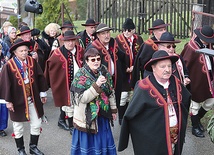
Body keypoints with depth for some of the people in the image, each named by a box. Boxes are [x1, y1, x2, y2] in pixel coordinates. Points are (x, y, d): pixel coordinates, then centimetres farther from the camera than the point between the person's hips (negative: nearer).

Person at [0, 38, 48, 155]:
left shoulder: (32, 61, -4)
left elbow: (40, 77, 5)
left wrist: (42, 93, 7)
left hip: (33, 99, 3)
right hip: (18, 100, -3)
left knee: (37, 124, 9)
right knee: (18, 127, 11)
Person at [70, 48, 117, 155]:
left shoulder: (104, 72, 1)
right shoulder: (81, 76, -15)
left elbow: (111, 92, 11)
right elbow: (82, 98, -23)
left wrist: (113, 109, 14)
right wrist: (96, 85, -31)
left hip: (102, 116, 5)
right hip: (88, 117, -5)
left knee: (103, 142, 15)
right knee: (89, 143, 6)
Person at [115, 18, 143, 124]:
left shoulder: (138, 39, 5)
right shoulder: (118, 39, -7)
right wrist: (125, 69, -11)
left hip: (134, 73, 4)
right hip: (122, 73, -4)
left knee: (131, 95, 13)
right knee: (123, 95, -5)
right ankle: (121, 118, 7)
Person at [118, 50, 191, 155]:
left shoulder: (176, 83, -1)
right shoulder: (144, 88, -19)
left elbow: (186, 100, 17)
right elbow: (130, 115, -13)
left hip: (175, 138, 6)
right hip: (152, 141, -5)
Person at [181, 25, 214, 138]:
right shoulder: (191, 48, -20)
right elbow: (185, 64, -15)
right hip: (196, 81, -7)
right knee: (195, 105, 8)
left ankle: (197, 119, 40)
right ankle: (195, 127, 25)